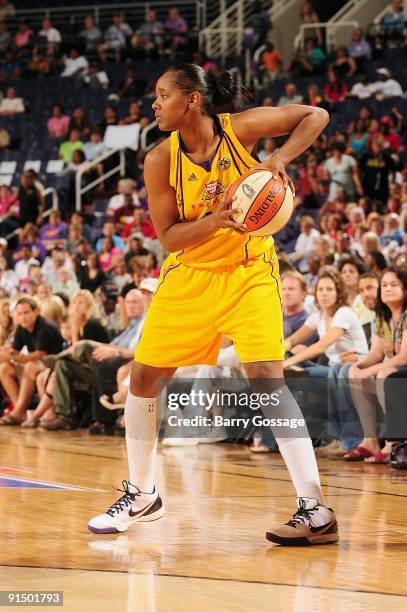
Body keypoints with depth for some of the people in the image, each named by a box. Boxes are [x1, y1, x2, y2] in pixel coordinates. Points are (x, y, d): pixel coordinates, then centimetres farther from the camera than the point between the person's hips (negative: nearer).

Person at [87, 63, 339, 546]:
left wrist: (280, 158, -21)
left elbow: (316, 116, -6)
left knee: (267, 378, -18)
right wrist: (214, 220, -30)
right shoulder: (160, 161, -10)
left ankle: (315, 509, -16)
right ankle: (141, 497, 27)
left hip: (248, 272, -3)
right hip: (188, 277, 4)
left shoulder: (239, 128, -14)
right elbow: (168, 237, -12)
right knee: (143, 378, 6)